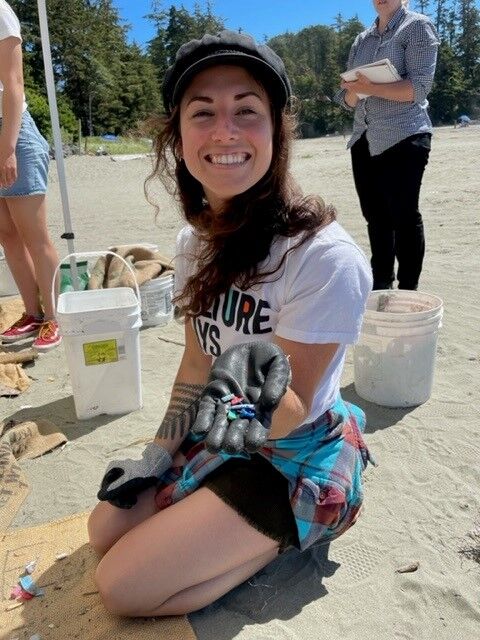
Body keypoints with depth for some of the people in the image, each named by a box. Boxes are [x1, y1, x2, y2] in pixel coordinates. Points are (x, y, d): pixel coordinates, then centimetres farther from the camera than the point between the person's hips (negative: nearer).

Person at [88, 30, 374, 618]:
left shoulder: (326, 258, -28)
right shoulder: (195, 240, -5)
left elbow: (292, 415, -22)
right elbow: (197, 360, 6)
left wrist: (260, 384, -45)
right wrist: (157, 456, 7)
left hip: (300, 459, -7)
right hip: (223, 439, 7)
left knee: (122, 587, -9)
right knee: (105, 530, 10)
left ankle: (289, 539, 8)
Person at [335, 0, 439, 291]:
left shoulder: (418, 26, 3)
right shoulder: (361, 40, 20)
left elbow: (419, 87, -10)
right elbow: (347, 99, 17)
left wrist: (370, 87, -17)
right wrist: (353, 89, -6)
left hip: (403, 138, -6)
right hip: (364, 139, 6)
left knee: (404, 215, -6)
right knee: (375, 216, 6)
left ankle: (408, 292, 2)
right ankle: (380, 286, 16)